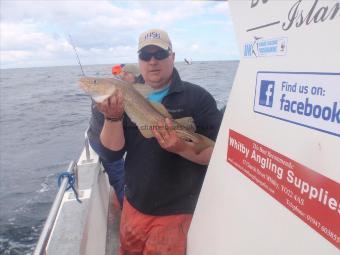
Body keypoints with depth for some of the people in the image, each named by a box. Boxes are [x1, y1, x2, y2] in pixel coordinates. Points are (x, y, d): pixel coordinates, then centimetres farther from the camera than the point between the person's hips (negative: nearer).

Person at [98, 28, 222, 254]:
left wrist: (182, 147, -30)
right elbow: (112, 152, -7)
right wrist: (113, 117, -24)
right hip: (134, 206, 5)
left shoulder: (198, 97, -11)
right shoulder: (127, 99, 0)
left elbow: (218, 153, -14)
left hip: (177, 211, -4)